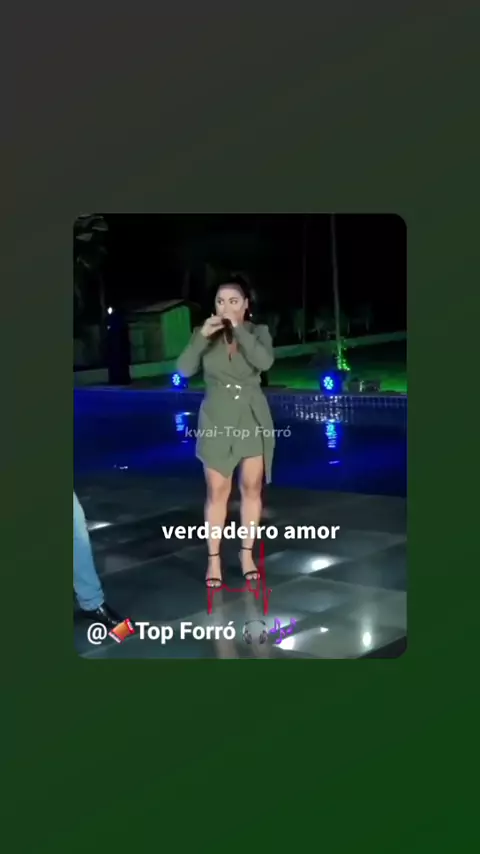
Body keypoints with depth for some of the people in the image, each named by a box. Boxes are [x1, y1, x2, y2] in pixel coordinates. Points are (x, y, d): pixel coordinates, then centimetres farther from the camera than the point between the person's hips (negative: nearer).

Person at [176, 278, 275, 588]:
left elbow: (265, 362, -21)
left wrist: (238, 329, -24)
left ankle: (247, 555, 21)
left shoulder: (258, 332, -3)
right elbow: (184, 369, -13)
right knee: (218, 492, 1)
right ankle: (213, 560, 10)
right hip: (217, 421, 0)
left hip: (253, 419, 1)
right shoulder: (204, 334, -1)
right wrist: (202, 336, -24)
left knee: (252, 489, 8)